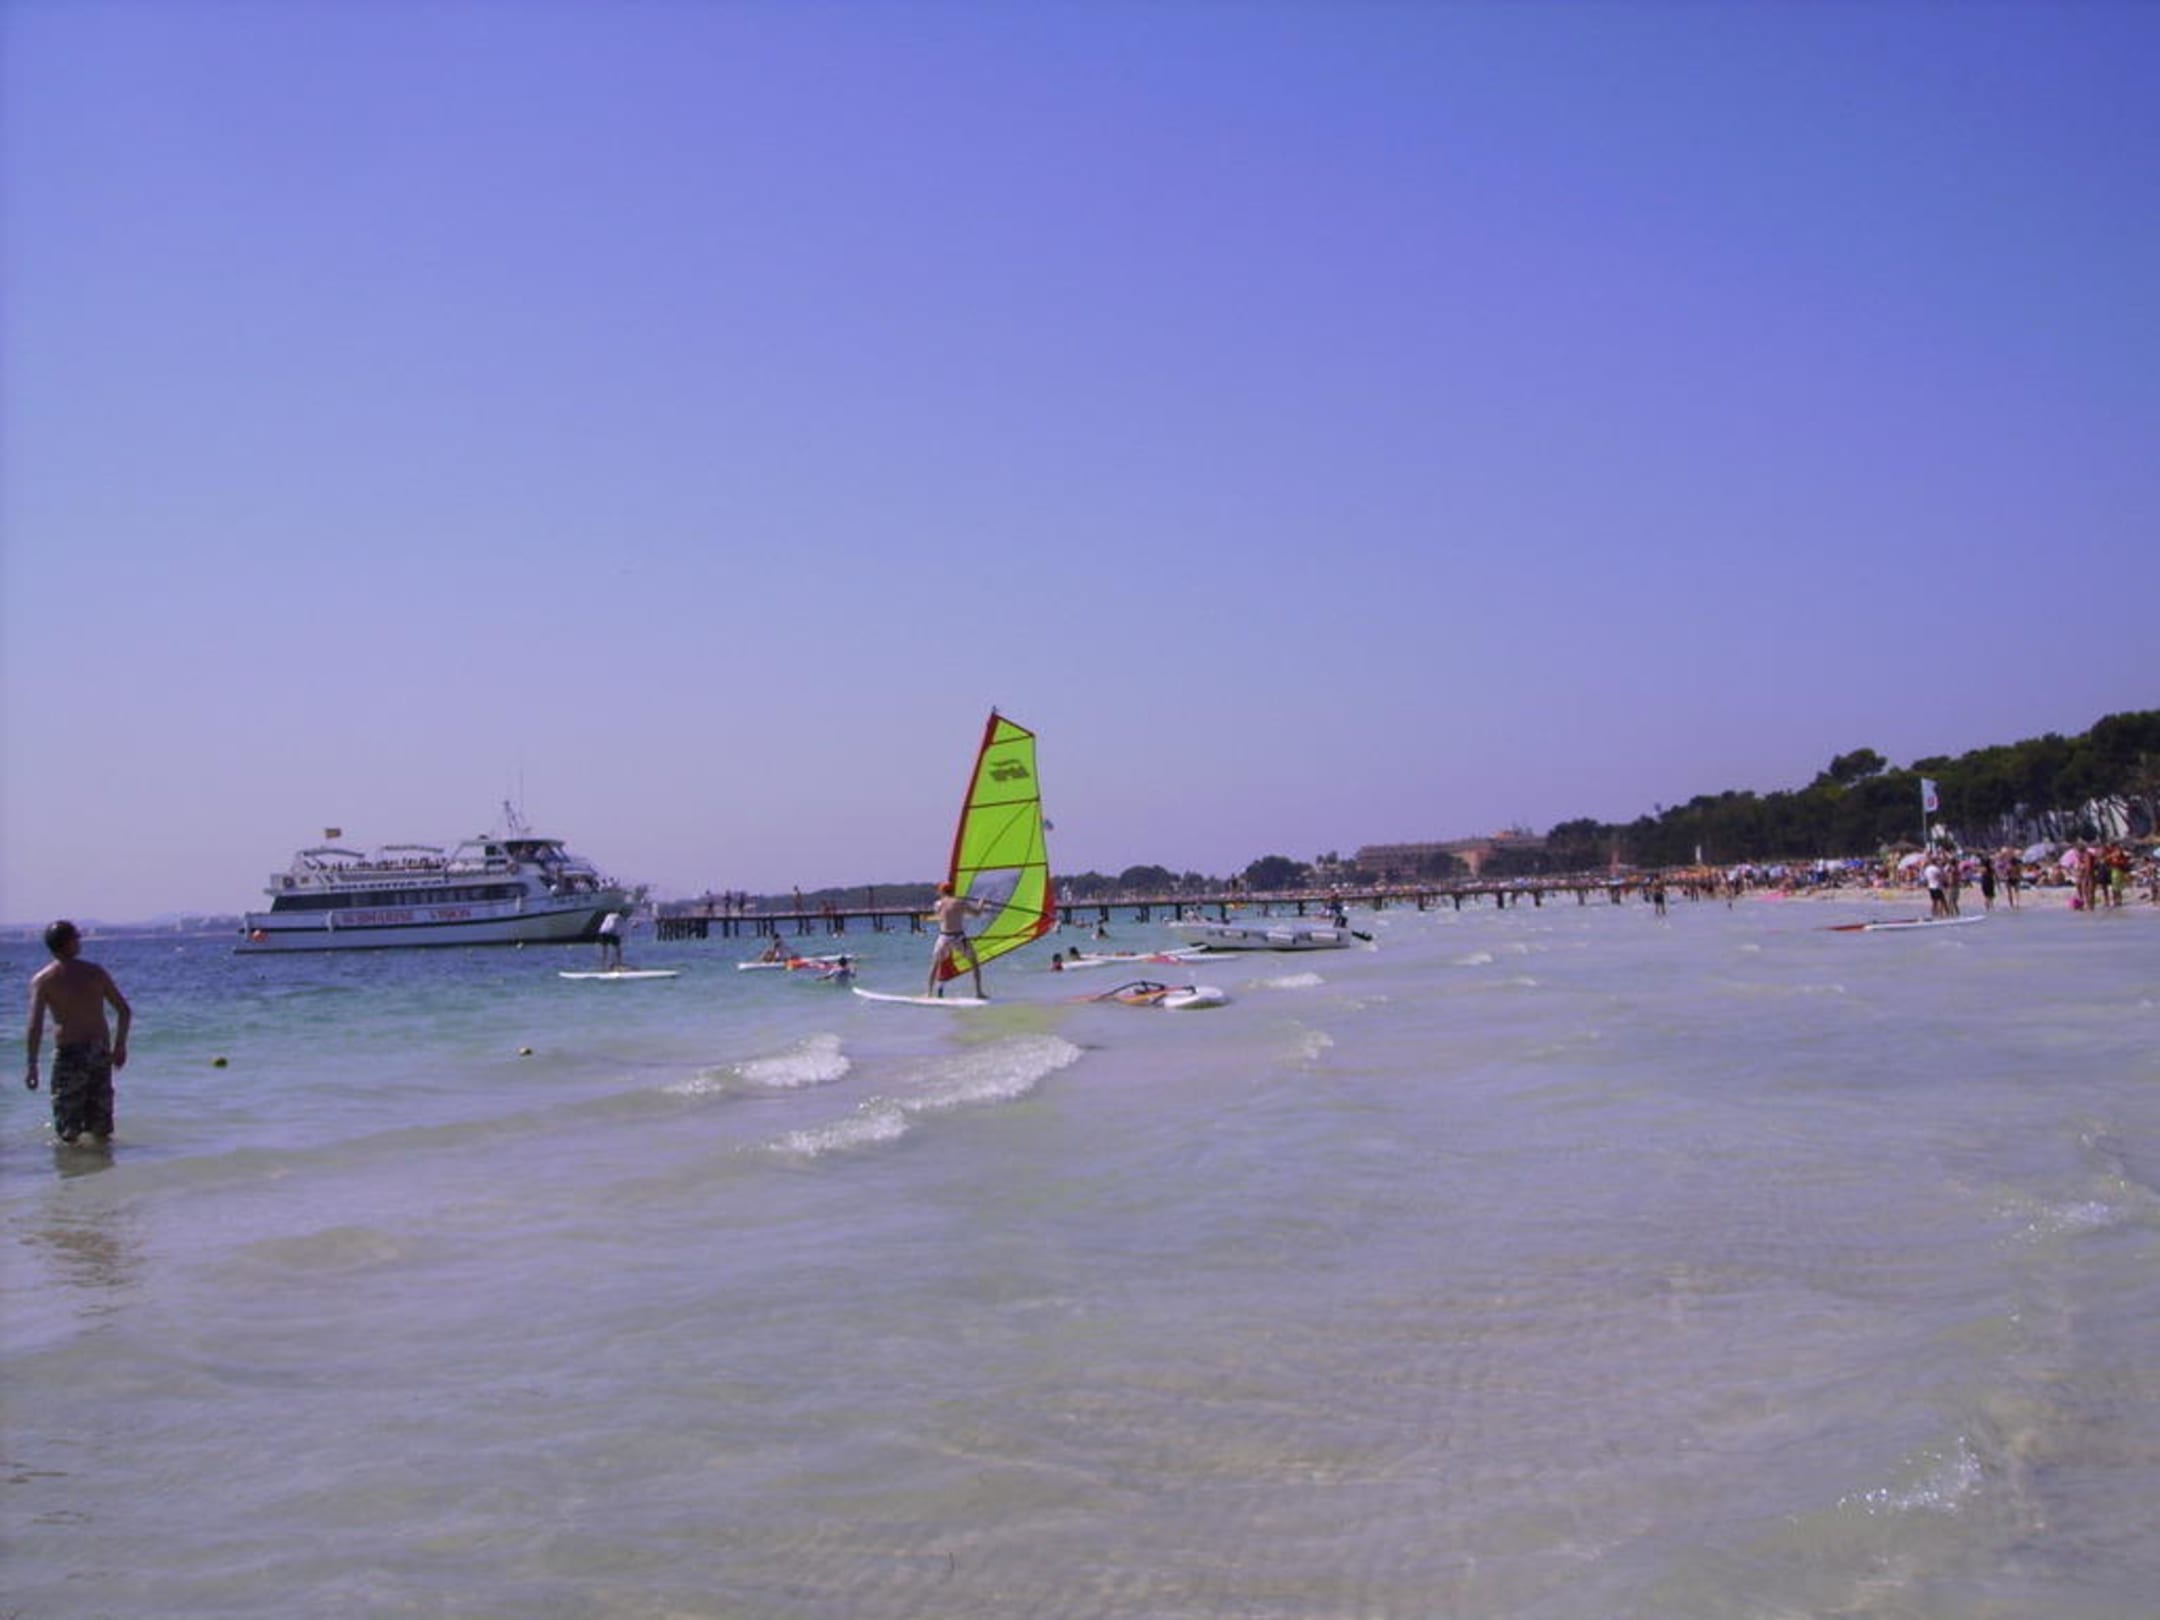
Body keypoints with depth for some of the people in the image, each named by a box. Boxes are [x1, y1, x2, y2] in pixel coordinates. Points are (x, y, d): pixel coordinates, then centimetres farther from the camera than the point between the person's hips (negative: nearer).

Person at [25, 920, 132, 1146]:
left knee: (68, 1133, 6)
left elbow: (35, 1027, -14)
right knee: (101, 1130, 17)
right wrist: (120, 1045, 17)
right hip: (100, 1050, 3)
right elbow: (125, 1011, 5)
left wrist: (32, 1066, -7)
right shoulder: (95, 972, 3)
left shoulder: (42, 980, -6)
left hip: (69, 1053, -3)